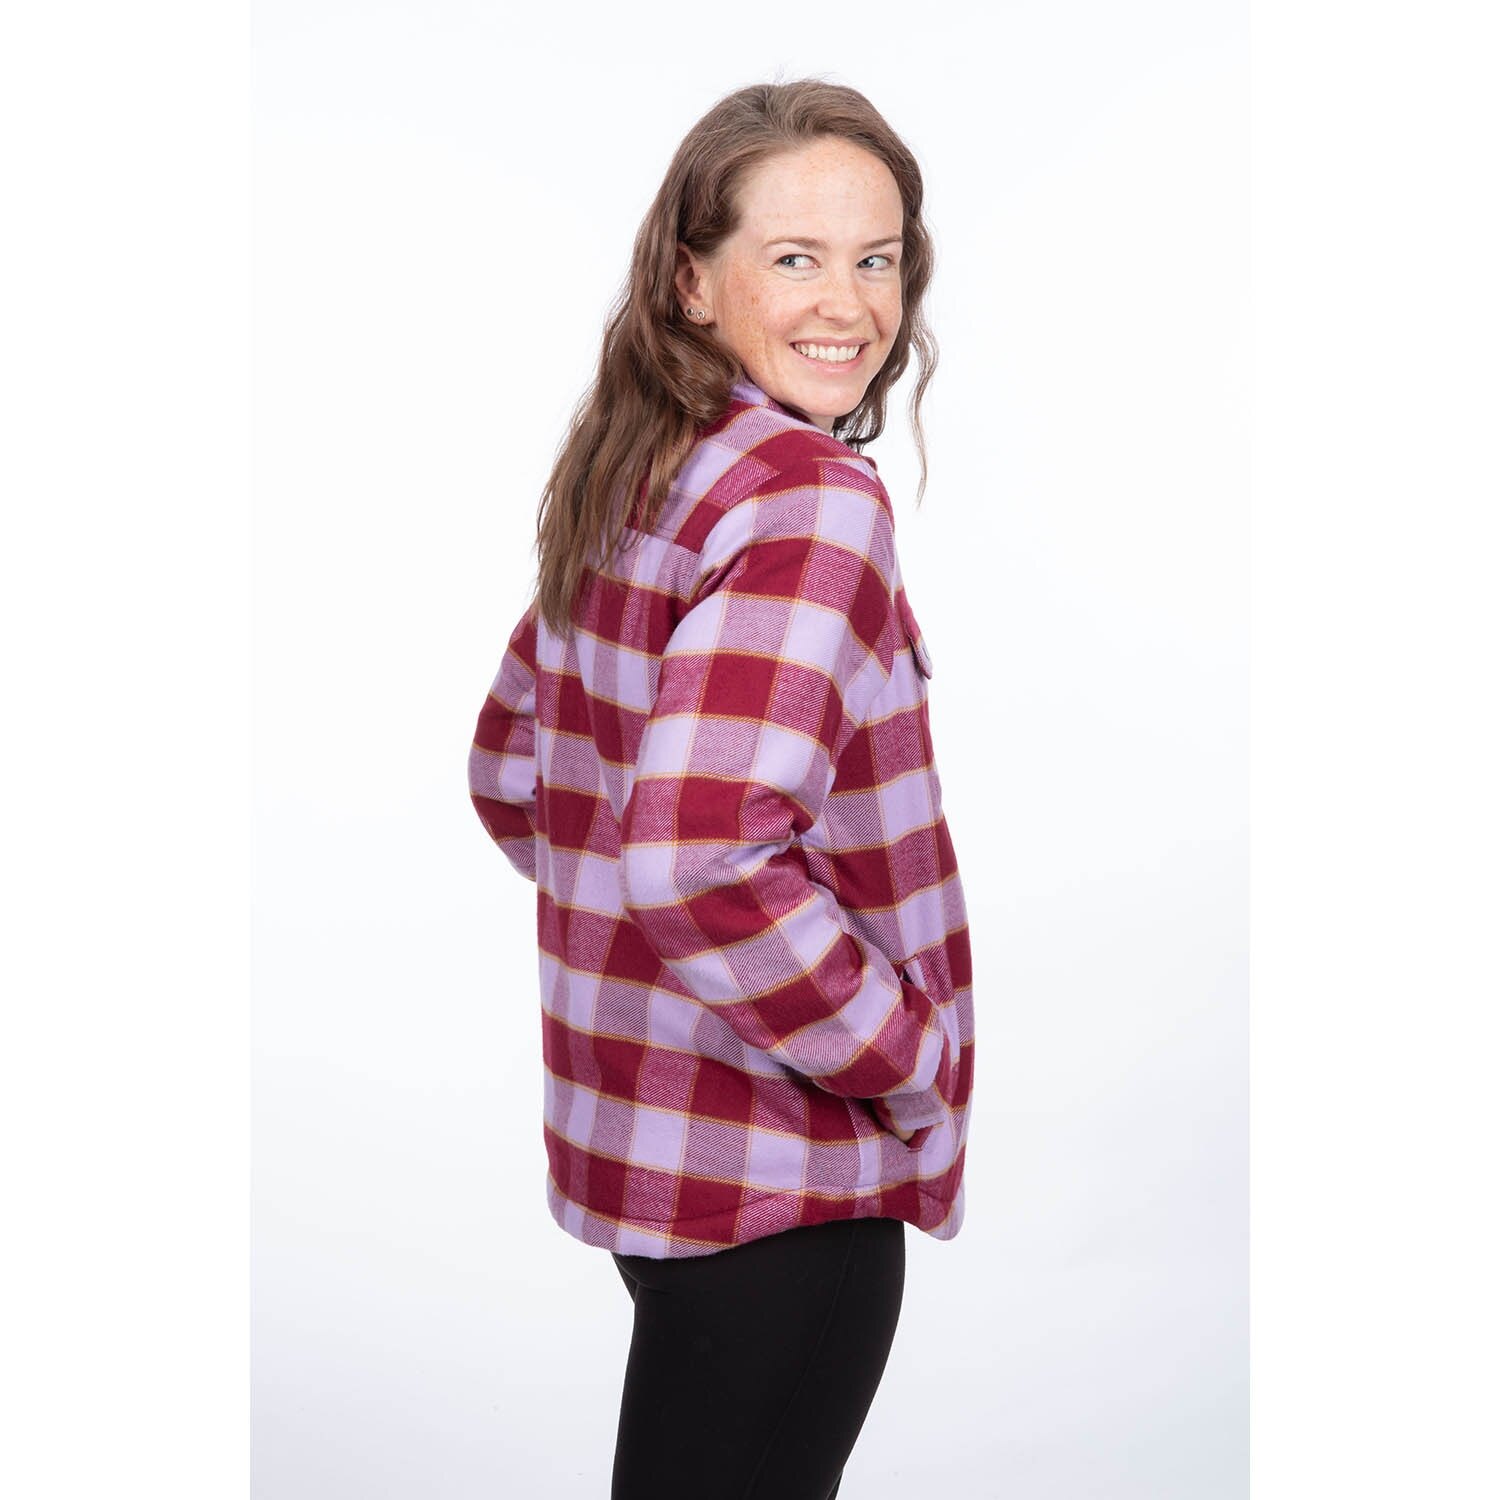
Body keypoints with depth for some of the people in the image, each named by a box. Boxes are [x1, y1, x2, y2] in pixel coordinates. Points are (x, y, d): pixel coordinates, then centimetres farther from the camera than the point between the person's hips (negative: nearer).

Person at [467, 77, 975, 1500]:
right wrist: (910, 1058, -19)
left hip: (641, 1124, 9)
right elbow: (700, 861, -32)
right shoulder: (809, 495, -21)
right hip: (777, 1169, -9)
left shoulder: (630, 478, 7)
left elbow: (511, 769, 17)